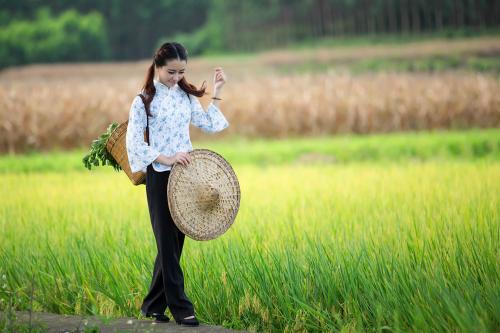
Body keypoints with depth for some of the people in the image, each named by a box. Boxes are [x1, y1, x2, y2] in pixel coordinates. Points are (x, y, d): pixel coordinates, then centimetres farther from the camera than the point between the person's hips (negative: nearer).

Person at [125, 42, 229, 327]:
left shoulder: (186, 96, 10)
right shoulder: (144, 100, -5)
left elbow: (210, 125, 10)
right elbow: (134, 142, -10)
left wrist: (217, 93, 6)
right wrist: (166, 159, -20)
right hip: (160, 176, -5)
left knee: (174, 241, 8)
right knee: (168, 242, -4)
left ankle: (153, 306, 17)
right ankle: (181, 308, -2)